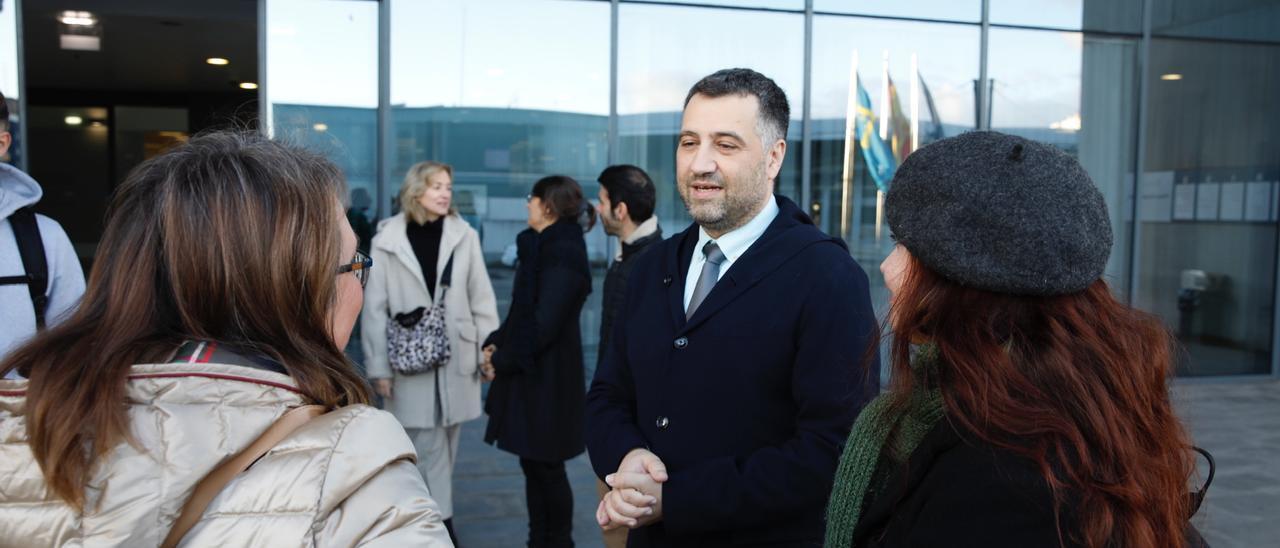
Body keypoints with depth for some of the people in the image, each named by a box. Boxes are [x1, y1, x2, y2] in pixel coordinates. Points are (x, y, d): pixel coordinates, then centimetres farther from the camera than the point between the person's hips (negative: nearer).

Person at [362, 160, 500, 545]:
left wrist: (490, 351, 1)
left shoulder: (464, 235, -1)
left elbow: (481, 299, 3)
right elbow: (375, 309, -3)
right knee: (427, 447, 1)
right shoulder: (388, 239, -4)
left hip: (455, 357, 2)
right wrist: (378, 367, -6)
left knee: (445, 445, 13)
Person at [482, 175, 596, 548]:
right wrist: (496, 343, 2)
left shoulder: (562, 252, -18)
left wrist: (503, 361, -13)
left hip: (546, 378, -9)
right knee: (534, 464, 16)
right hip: (531, 373, 9)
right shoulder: (545, 246, 12)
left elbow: (543, 323, -22)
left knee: (545, 467, 3)